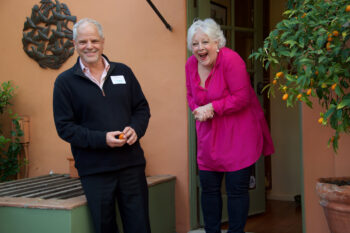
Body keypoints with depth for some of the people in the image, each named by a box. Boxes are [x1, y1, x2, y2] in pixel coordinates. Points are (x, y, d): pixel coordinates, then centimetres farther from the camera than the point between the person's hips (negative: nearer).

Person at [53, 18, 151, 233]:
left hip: (131, 162, 2)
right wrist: (102, 139, -16)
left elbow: (142, 108, 15)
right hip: (94, 169, -2)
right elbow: (64, 127, -4)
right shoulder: (65, 82, 1)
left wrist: (135, 129, -7)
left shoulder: (123, 72, 9)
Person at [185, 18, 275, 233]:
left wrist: (211, 107, -18)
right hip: (208, 135, 6)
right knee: (208, 188, 12)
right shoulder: (191, 64, 3)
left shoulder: (230, 59, -17)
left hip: (237, 135, -6)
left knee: (237, 189, 0)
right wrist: (198, 109, -6)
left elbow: (242, 97, -19)